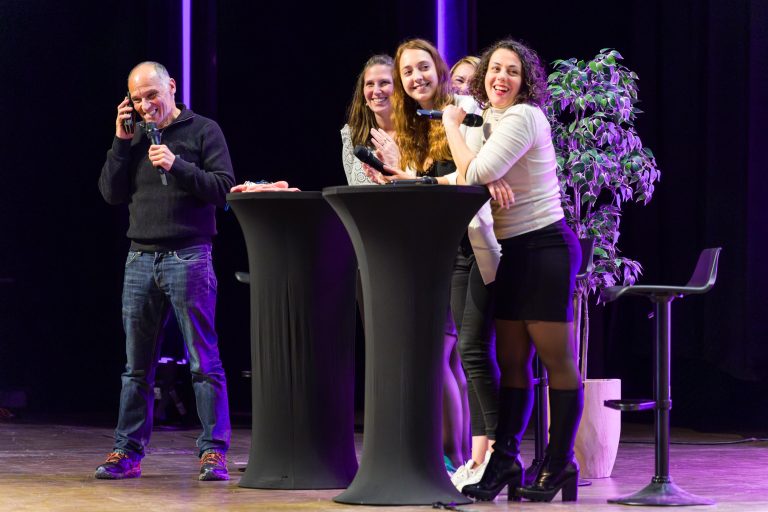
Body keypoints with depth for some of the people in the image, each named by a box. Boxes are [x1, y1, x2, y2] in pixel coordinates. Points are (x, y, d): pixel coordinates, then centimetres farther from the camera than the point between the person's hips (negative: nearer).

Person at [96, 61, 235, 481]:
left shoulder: (203, 131, 3)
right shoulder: (135, 138, 15)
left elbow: (224, 188, -5)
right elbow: (111, 193, 9)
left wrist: (178, 166, -15)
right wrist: (121, 142, 1)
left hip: (188, 256, -4)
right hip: (141, 258, 5)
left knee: (204, 363, -5)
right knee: (136, 366, 7)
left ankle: (213, 451, -4)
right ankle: (128, 452, 12)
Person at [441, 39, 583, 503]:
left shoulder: (524, 117, -13)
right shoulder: (486, 122, 14)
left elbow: (476, 175, -21)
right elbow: (468, 178, 12)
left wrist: (452, 125, -9)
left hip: (545, 247, -9)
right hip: (512, 251, 9)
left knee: (557, 361, -4)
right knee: (512, 363, 7)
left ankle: (560, 465, 0)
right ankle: (505, 461, 9)